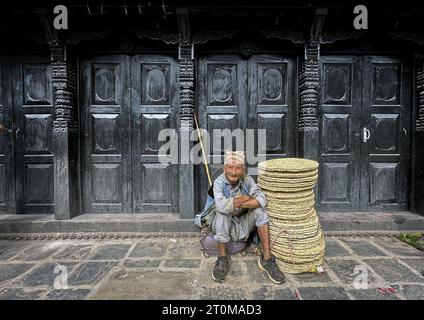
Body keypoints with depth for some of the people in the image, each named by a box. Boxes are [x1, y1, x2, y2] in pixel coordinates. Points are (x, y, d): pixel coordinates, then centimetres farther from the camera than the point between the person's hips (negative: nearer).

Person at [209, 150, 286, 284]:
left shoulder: (247, 180, -12)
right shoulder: (219, 182, -20)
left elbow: (262, 199, -27)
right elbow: (221, 206, -38)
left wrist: (235, 203, -33)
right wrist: (245, 198, -27)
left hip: (244, 223, 3)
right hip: (226, 225, -2)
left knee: (260, 209, -22)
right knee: (221, 213, -32)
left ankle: (266, 259, -16)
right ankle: (223, 258, -15)